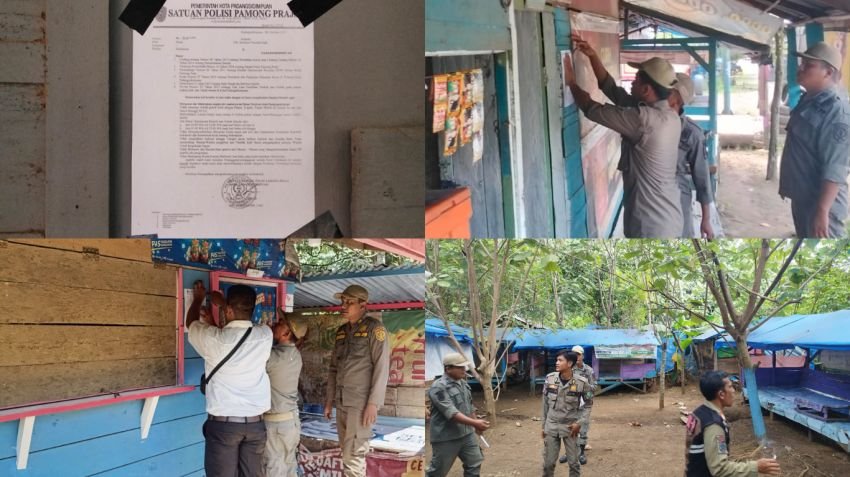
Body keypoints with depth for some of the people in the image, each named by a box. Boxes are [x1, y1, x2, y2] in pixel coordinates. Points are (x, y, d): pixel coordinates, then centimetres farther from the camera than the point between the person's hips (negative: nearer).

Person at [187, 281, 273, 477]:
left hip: (223, 423, -3)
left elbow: (191, 323, 9)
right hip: (255, 423, 3)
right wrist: (223, 304, 30)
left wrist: (198, 298, 28)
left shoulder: (214, 339, -15)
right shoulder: (265, 336, -5)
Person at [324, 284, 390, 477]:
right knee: (347, 453, 10)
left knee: (353, 455, -9)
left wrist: (374, 403, -17)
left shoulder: (374, 328, -6)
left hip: (361, 402, -7)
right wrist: (329, 400, 14)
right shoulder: (341, 331, 14)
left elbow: (381, 367, -11)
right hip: (342, 402, 7)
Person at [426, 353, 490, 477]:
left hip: (467, 434, 8)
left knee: (474, 464, 11)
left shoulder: (463, 383, 9)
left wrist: (476, 426, 25)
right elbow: (451, 413, -28)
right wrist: (475, 423, -33)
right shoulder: (439, 387, -19)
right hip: (446, 437, -8)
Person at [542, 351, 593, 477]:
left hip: (570, 427, -2)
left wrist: (580, 422, -10)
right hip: (551, 426, 2)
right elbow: (545, 403, 5)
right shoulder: (550, 378, -6)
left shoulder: (581, 382, -14)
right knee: (548, 462, 7)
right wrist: (544, 425, 9)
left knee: (573, 462, 8)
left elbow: (588, 404, 1)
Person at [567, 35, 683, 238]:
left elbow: (594, 110, -13)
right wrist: (593, 56, 7)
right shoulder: (668, 115, 5)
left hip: (651, 226, -9)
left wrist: (572, 83, 2)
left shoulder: (644, 119, -23)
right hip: (669, 219, 9)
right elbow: (613, 90, 11)